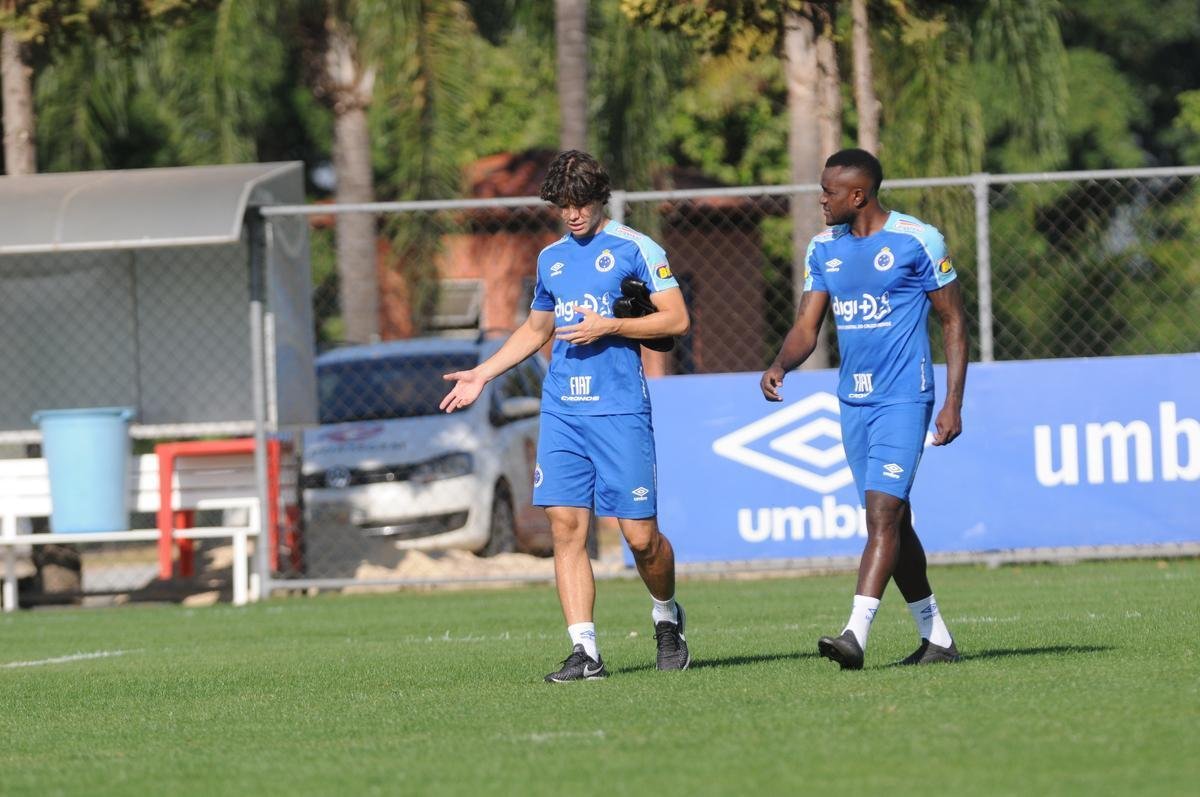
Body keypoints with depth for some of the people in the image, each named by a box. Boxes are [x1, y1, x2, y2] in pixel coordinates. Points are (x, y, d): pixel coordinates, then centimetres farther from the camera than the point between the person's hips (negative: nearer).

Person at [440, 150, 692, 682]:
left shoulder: (635, 249, -1)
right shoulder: (551, 258, 17)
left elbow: (676, 319, -5)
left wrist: (608, 327, -14)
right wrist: (482, 374, 22)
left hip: (619, 412, -5)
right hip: (561, 412, 5)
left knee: (640, 535, -4)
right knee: (566, 526, -7)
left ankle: (667, 617, 25)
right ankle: (584, 651, -7)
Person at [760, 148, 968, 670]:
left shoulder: (916, 240, -8)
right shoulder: (824, 249, 9)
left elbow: (953, 322, -4)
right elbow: (807, 327, 10)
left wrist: (953, 404, -9)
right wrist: (779, 365, -12)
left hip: (904, 399, -7)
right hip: (853, 403, 7)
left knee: (882, 513, -17)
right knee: (889, 520, 10)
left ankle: (856, 633, -25)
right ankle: (936, 636, 19)